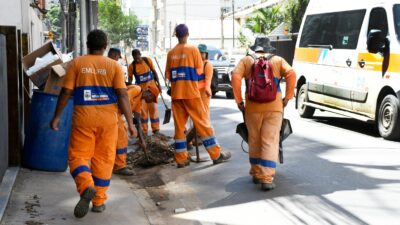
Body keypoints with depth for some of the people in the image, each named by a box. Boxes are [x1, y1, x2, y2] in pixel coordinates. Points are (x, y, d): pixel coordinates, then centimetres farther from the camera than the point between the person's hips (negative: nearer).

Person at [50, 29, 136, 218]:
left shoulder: (77, 63, 0)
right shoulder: (114, 65, 0)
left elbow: (66, 92, -2)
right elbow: (122, 95, -6)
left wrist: (57, 116, 8)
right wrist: (130, 122, -3)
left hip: (83, 116, -1)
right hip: (108, 117, 1)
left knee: (78, 155, 7)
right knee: (104, 158, 11)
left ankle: (86, 186, -20)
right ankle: (99, 200, 16)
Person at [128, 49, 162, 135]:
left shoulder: (148, 60, -5)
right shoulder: (132, 66, -9)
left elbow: (154, 72, 4)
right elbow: (130, 78, -1)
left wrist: (158, 84, 0)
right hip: (141, 89, -1)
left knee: (153, 108, 3)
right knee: (143, 109, 0)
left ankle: (156, 129, 10)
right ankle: (144, 130, 9)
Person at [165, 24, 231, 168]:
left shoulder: (171, 53, 5)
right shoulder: (192, 50, -6)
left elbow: (168, 74, 9)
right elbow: (199, 70, -2)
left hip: (176, 93, 4)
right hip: (190, 92, -4)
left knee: (179, 125, 8)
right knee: (202, 122, 2)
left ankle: (181, 159, 9)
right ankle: (216, 154, 6)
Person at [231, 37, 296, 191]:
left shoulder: (246, 60, 12)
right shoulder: (278, 60, 13)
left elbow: (236, 77, -4)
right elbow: (291, 74, -3)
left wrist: (238, 100, 0)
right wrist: (287, 97, 1)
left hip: (253, 107, 1)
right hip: (274, 107, -1)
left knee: (254, 141, 16)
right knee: (270, 142, -2)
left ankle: (256, 173, 25)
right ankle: (267, 179, -11)